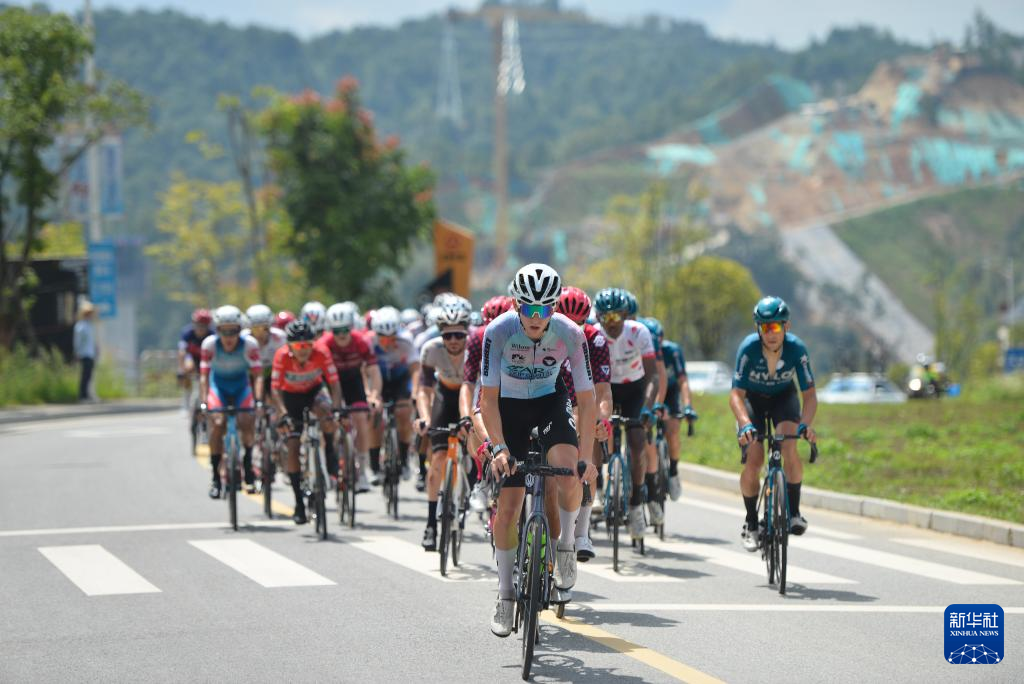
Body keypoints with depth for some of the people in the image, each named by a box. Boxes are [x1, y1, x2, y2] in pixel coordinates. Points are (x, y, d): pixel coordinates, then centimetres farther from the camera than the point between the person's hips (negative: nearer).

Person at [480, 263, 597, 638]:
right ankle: (505, 593, 12)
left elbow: (587, 398, -18)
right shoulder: (498, 331, -26)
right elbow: (488, 396, -23)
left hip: (550, 403, 0)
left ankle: (565, 545, -3)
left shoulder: (570, 334, -24)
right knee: (507, 507, -5)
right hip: (509, 408, 0)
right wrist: (498, 447, -34)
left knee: (569, 473, -30)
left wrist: (586, 455, -23)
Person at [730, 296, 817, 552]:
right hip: (752, 399, -1)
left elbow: (809, 394, -26)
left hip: (783, 397, 1)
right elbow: (736, 394, -32)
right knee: (754, 461, -15)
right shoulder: (748, 348, -31)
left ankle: (794, 512, -14)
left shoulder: (797, 348, -28)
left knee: (789, 446, -26)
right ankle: (751, 524, 3)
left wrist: (806, 423, -45)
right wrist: (745, 424, -51)